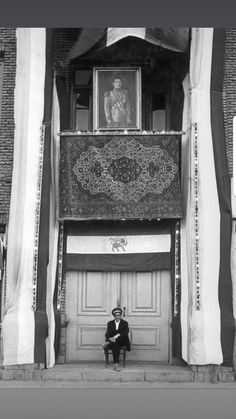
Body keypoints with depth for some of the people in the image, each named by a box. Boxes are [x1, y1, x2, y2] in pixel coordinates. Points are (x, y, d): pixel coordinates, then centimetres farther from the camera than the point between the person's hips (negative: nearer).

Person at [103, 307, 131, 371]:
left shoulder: (125, 323, 9)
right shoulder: (110, 323, 13)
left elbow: (126, 332, -10)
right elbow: (107, 334, 1)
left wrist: (118, 335, -26)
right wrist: (110, 338, -23)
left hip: (121, 341, 0)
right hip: (112, 340, 0)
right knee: (115, 344, -36)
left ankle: (109, 343, -35)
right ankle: (116, 364, -46)